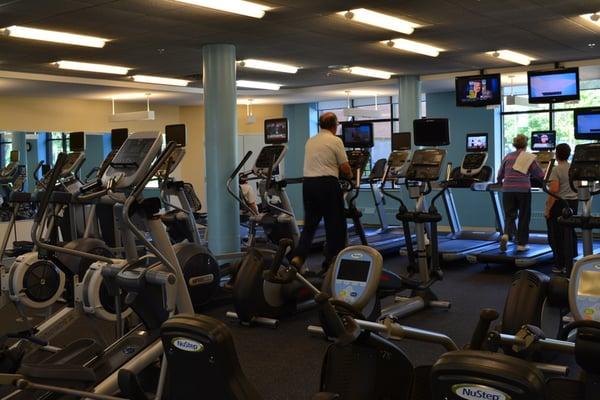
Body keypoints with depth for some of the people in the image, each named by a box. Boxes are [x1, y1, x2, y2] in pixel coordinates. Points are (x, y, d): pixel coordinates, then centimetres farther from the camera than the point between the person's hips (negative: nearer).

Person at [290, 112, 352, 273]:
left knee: (310, 223, 11)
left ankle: (298, 257, -4)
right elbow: (345, 167, -5)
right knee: (335, 224, 6)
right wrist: (350, 176, 16)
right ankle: (331, 261, 9)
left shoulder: (310, 141, 14)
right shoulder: (335, 141, -5)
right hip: (327, 183, -6)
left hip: (307, 182, 6)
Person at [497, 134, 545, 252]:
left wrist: (502, 182, 36)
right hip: (523, 190, -3)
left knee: (509, 216, 8)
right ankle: (521, 244, 13)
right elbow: (540, 175, 2)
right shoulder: (529, 158, 0)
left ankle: (506, 235, -19)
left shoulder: (507, 157, 10)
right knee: (524, 217, 9)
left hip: (508, 190, 3)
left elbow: (499, 176, 15)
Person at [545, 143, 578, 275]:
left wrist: (547, 209, -15)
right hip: (573, 203, 6)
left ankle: (560, 265, 7)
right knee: (570, 233, 11)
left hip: (558, 205, -6)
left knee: (556, 235, 3)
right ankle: (569, 263, 13)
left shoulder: (556, 170, -13)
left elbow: (554, 191, -19)